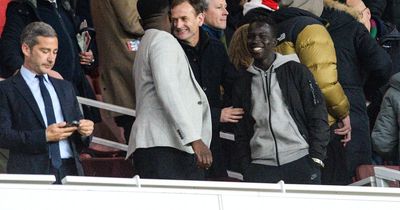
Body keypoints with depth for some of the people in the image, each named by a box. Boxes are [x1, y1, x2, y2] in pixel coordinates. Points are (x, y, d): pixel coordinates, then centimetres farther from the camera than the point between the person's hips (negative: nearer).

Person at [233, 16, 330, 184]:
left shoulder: (296, 71, 5)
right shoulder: (244, 81, 15)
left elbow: (318, 116, 2)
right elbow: (241, 132, 17)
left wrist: (316, 157, -7)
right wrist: (246, 168, 5)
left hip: (300, 163, -2)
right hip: (260, 167, 2)